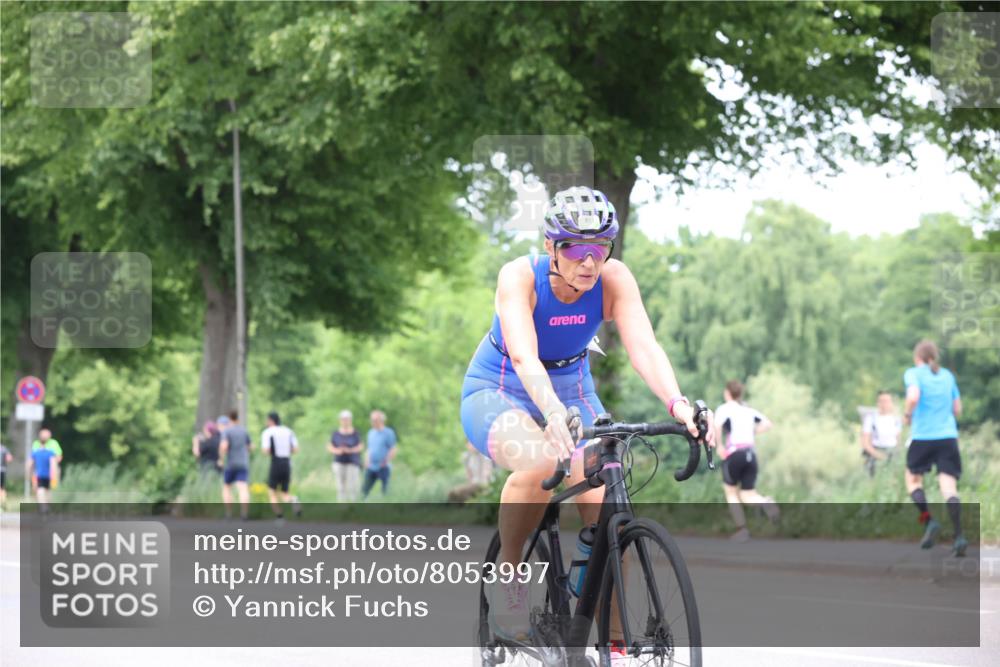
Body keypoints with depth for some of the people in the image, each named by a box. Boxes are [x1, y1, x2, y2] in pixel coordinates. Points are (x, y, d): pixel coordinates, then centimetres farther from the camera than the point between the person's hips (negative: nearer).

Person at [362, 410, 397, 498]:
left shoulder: (388, 433, -5)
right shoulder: (371, 432, 14)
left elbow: (394, 450, -8)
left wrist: (386, 461, -17)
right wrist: (367, 462, 8)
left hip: (383, 468, -6)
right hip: (371, 468, 6)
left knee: (385, 492, -2)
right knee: (364, 490, 1)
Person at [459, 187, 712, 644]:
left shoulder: (614, 280, -17)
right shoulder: (520, 276, -26)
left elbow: (643, 346, -30)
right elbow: (524, 356, -40)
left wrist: (677, 404, -49)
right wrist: (553, 414, -58)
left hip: (572, 394, 3)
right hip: (498, 394, -3)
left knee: (606, 510, -19)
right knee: (542, 462, -37)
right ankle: (507, 571, -14)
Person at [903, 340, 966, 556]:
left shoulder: (913, 374, -1)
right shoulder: (947, 376, 13)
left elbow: (913, 397, -20)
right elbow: (957, 410, 16)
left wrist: (907, 414, -2)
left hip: (923, 436, -3)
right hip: (948, 436, 3)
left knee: (913, 480, 17)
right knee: (949, 487, -4)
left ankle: (929, 521, -5)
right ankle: (959, 536, -19)